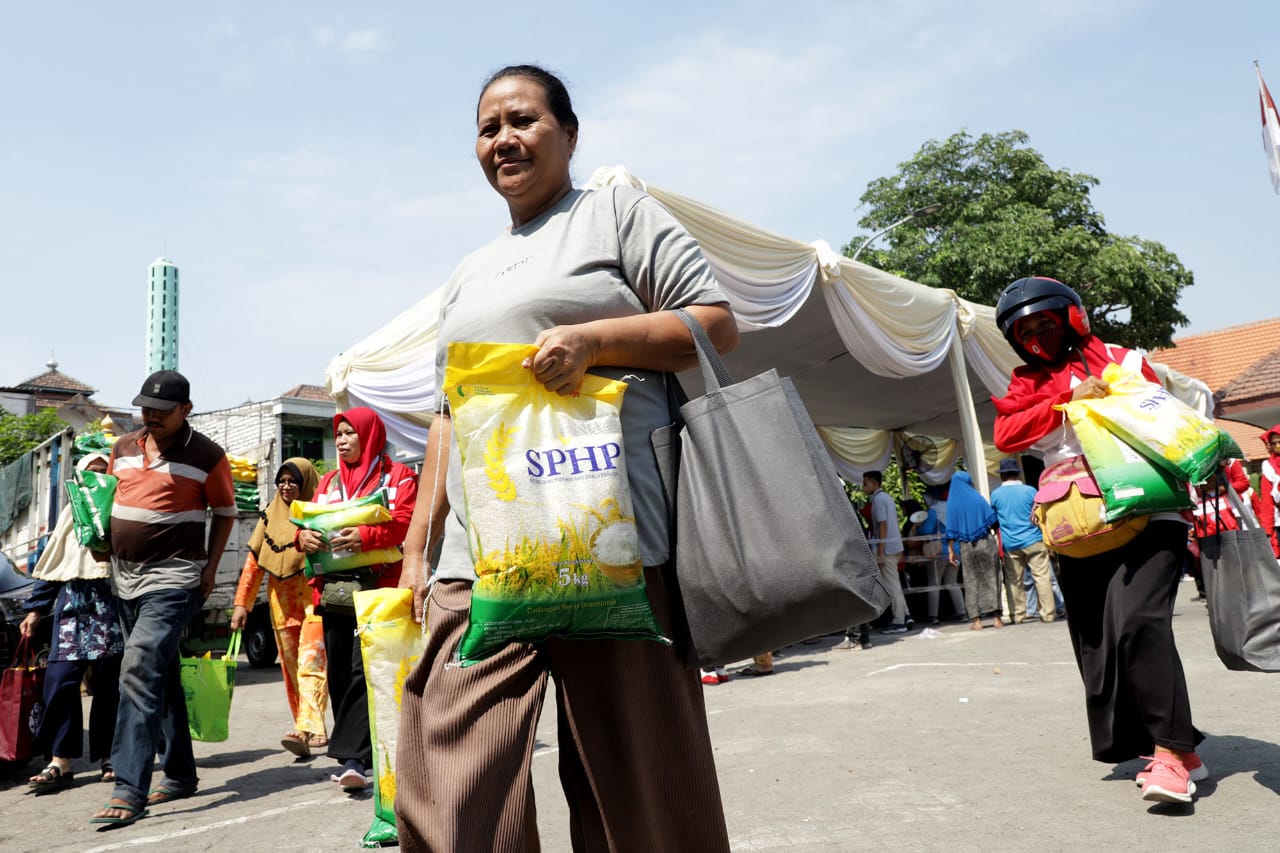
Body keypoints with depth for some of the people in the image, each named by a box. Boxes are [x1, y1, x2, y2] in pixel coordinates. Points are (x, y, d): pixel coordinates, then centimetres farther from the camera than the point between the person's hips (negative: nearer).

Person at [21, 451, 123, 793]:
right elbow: (52, 564, 19)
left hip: (112, 601, -3)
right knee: (60, 678, -9)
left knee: (109, 684, 2)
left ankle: (110, 756, 12)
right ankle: (59, 762, -6)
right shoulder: (71, 513, 20)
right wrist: (35, 608, 14)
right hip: (72, 602, 3)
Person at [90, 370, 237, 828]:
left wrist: (210, 567, -7)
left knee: (140, 670, -19)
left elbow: (225, 512, 1)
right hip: (124, 576, 7)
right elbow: (110, 497, 24)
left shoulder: (207, 456, -6)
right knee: (161, 676, 14)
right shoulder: (123, 448, 10)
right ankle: (180, 774, 25)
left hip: (172, 579, -7)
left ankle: (129, 790, -17)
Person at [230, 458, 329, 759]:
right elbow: (254, 561, 14)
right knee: (291, 669, 7)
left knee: (310, 662, -16)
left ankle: (309, 728, -24)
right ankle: (306, 733, 14)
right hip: (282, 601, 6)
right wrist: (242, 603, 10)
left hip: (315, 596, -5)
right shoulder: (270, 516, 14)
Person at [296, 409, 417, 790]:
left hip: (377, 587, -6)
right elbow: (311, 519, 17)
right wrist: (304, 536, -7)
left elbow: (406, 521, -9)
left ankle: (353, 757, -15)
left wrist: (366, 536, -25)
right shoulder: (329, 481, 22)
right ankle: (355, 751, 17)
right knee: (339, 673, 6)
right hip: (333, 588, 6)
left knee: (364, 669, -14)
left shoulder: (397, 475, 5)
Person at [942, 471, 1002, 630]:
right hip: (985, 542, -1)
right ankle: (996, 617, -2)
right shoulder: (978, 498, 1)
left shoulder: (952, 503, 2)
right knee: (991, 578, 3)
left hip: (966, 547, 1)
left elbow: (951, 531, 0)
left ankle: (976, 620, 1)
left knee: (972, 581, 5)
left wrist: (951, 551, 3)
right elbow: (993, 520, -3)